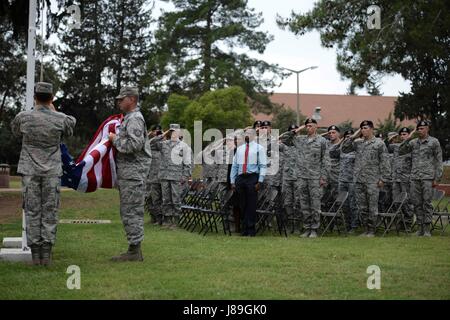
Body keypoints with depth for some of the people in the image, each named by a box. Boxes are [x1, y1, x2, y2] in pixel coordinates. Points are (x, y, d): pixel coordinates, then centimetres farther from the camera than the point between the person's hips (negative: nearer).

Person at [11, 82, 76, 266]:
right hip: (52, 171, 0)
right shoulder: (61, 119, -6)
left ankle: (35, 254, 3)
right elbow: (71, 126, 17)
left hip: (30, 171, 0)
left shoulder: (23, 117, -5)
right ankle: (46, 254, 1)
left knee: (32, 211, 4)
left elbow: (16, 132, 16)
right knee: (50, 212, 5)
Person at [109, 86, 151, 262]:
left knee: (131, 211, -9)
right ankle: (135, 251, 17)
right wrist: (117, 139, 14)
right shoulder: (129, 118, 22)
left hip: (133, 171, -11)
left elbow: (135, 144, -24)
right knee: (129, 211, 12)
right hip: (128, 170, 11)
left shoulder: (134, 119, -12)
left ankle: (134, 250, -7)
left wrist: (116, 140, -12)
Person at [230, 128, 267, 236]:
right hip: (240, 178, 4)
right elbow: (234, 166, 17)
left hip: (252, 178, -4)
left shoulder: (259, 148, 3)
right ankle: (245, 229, 12)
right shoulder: (239, 149, 17)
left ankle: (251, 230, 0)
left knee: (251, 204, -5)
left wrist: (260, 181, -12)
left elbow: (263, 165, -3)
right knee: (242, 205, 5)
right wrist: (232, 181, 10)